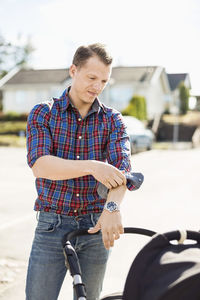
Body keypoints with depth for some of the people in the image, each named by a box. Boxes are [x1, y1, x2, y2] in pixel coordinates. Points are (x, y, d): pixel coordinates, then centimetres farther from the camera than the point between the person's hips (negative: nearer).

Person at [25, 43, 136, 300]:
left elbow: (121, 167, -12)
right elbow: (39, 165, -18)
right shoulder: (43, 113, -2)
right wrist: (91, 166, -32)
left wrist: (112, 207, -33)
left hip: (96, 227, 2)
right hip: (52, 227, -2)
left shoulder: (112, 120, 3)